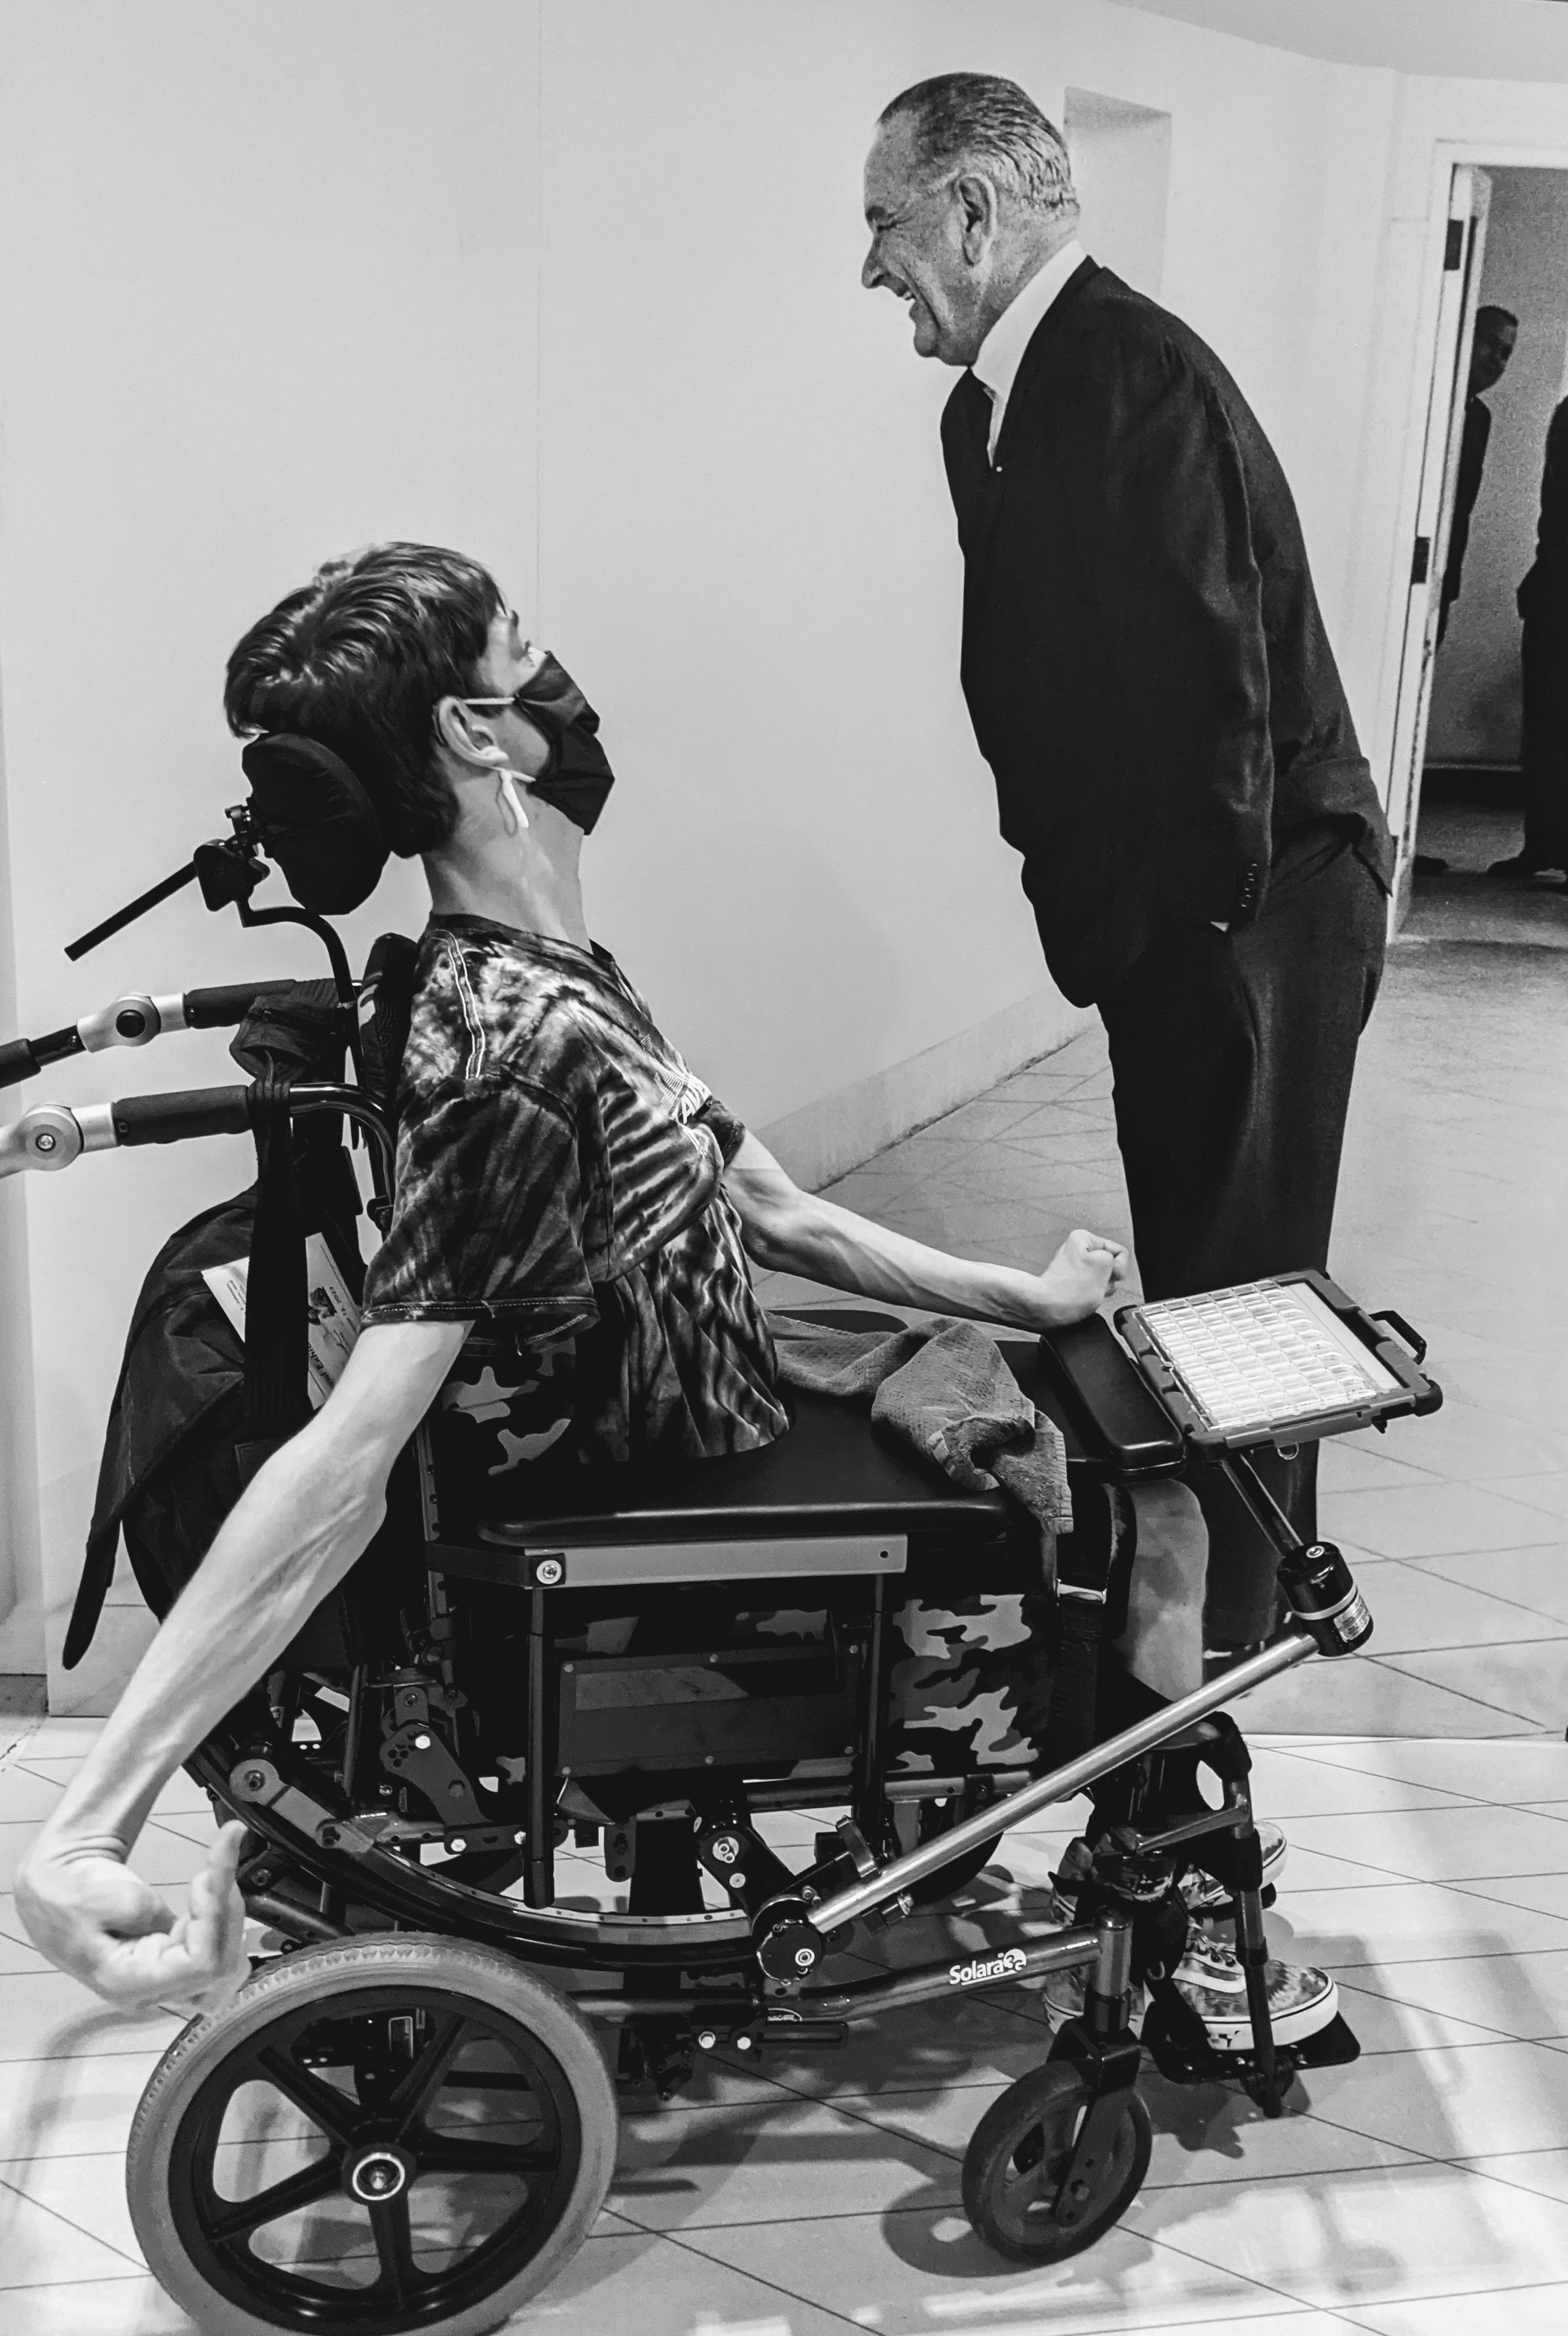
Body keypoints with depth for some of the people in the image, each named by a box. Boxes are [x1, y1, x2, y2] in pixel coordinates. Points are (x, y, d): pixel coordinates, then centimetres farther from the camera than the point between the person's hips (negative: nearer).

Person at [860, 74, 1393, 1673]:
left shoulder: (1133, 372, -21)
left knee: (1233, 1260, 2)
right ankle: (1263, 1569, 37)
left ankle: (1216, 1636, 18)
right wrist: (1085, 902, 8)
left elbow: (1212, 684, -25)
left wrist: (1181, 926, -17)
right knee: (1197, 1243, 19)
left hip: (1253, 902, -9)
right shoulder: (994, 404, 8)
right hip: (1156, 901, 9)